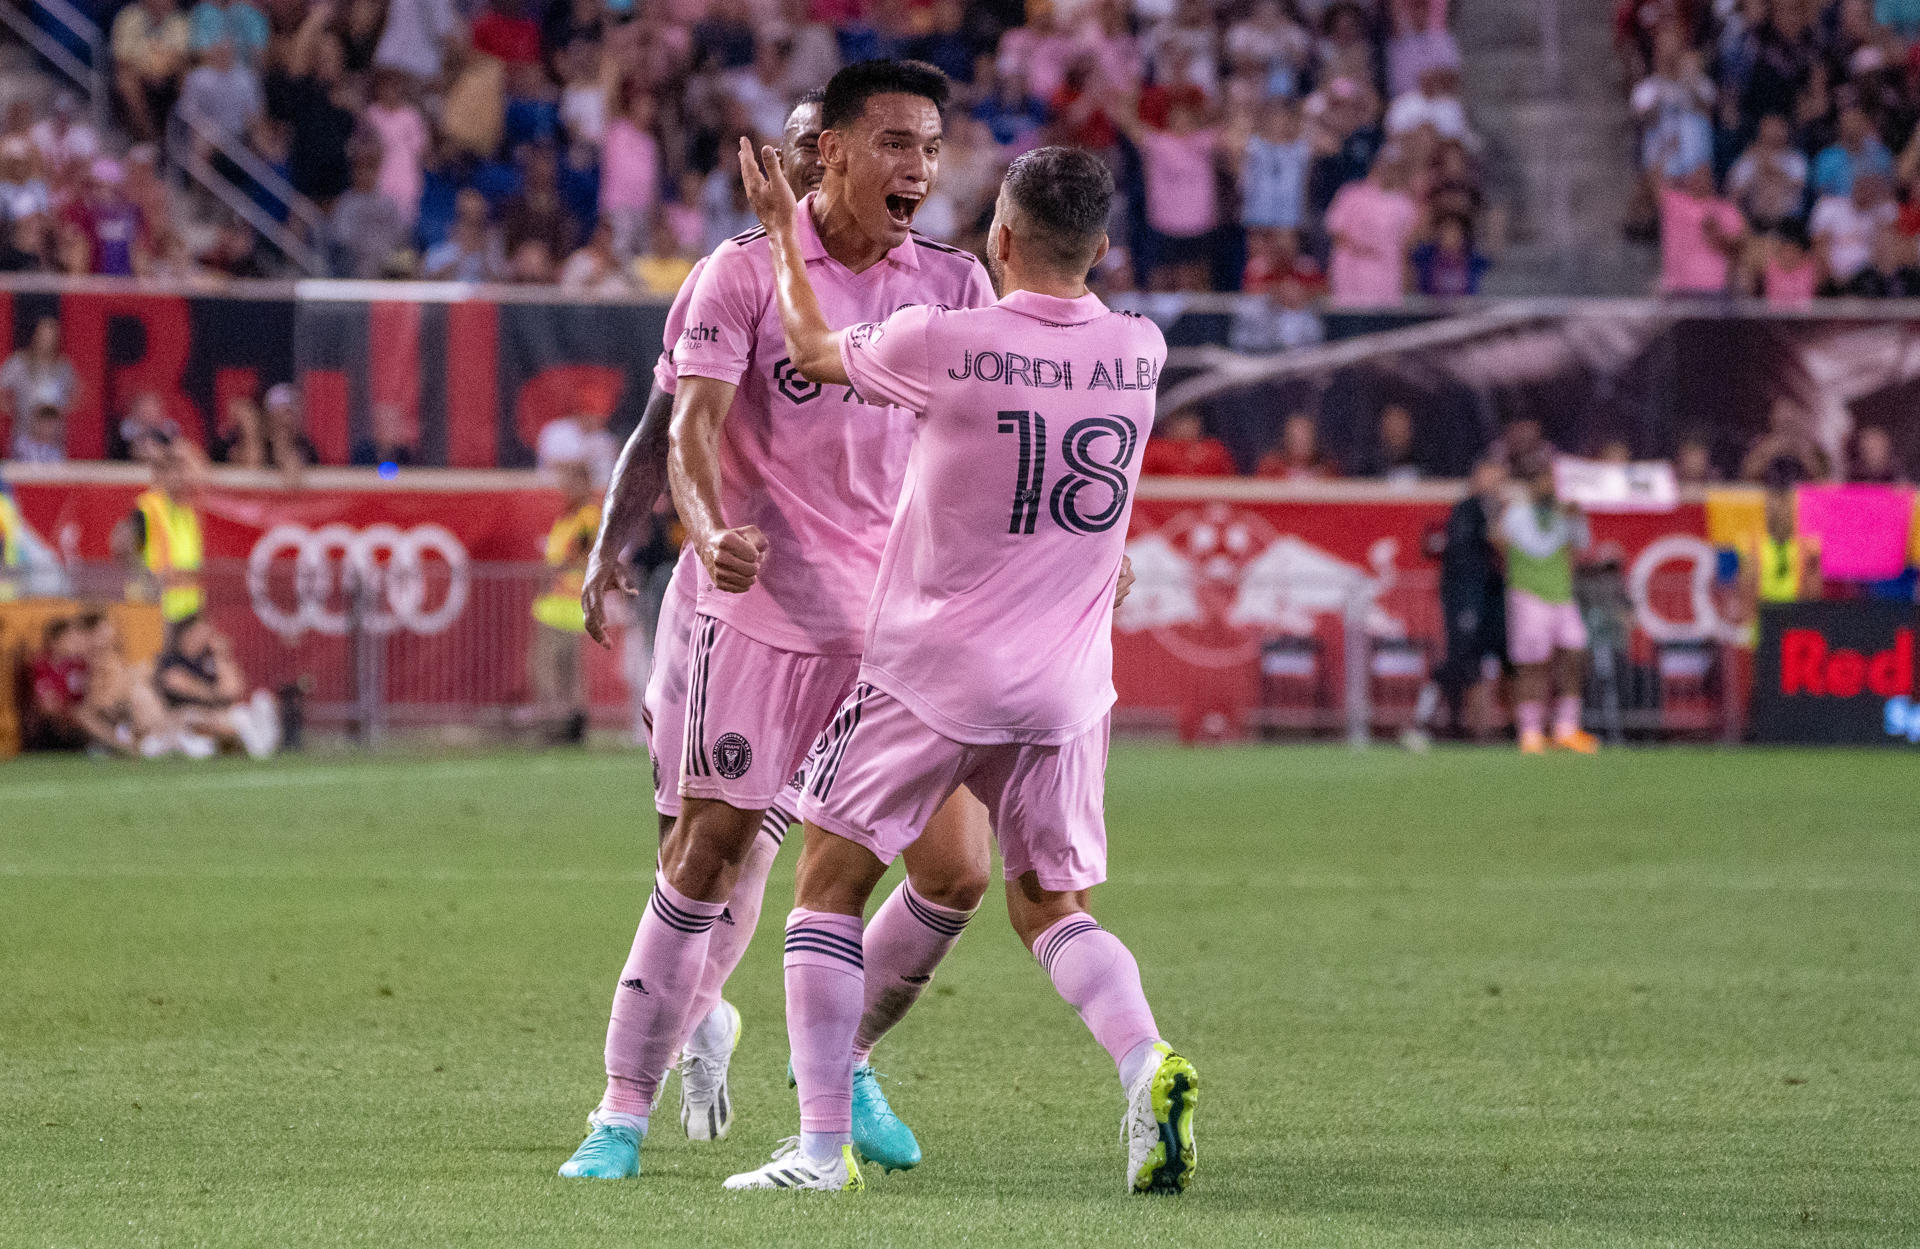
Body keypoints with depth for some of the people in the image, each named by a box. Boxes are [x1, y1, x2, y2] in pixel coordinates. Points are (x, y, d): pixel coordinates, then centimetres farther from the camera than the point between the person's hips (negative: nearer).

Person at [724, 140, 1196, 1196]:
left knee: (830, 883, 9)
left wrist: (783, 231, 22)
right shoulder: (1140, 353, -2)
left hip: (930, 671, -4)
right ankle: (1147, 1067, -11)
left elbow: (813, 352, 6)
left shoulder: (940, 343, -14)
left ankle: (823, 1145, 2)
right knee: (1050, 905, 16)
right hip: (1064, 684, 4)